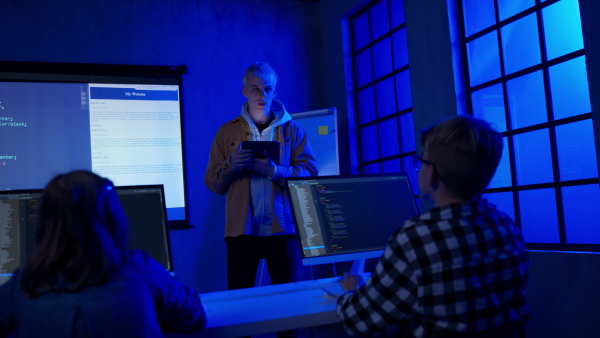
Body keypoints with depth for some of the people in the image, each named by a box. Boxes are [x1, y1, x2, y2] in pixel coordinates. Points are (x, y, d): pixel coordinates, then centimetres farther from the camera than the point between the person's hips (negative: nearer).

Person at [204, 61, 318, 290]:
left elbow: (310, 173, -3)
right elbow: (213, 183, 7)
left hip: (284, 228, 0)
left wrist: (274, 170, -19)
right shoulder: (227, 132, 10)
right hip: (242, 229, 1)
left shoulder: (292, 130, 8)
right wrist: (231, 165, -13)